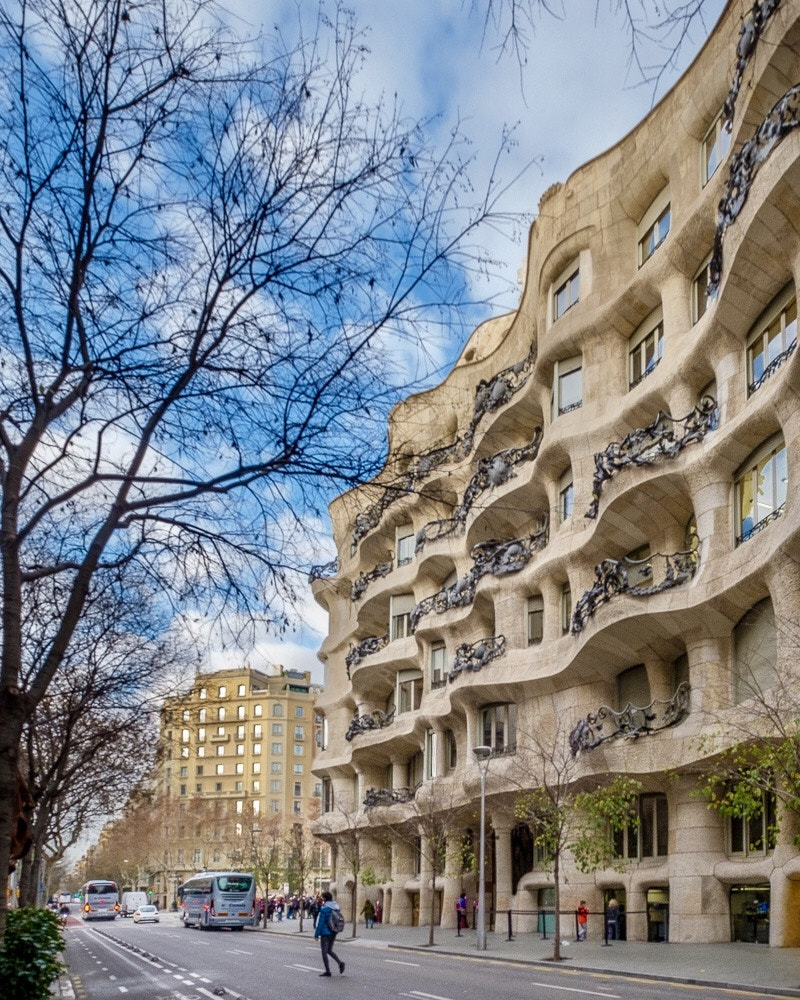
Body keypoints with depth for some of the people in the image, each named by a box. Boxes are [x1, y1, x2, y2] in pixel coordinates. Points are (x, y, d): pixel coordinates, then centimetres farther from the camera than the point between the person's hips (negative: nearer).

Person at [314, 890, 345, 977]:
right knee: (329, 950, 20)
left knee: (324, 952, 6)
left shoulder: (324, 909, -18)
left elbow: (321, 922, -16)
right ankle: (340, 962, 0)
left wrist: (317, 934, -9)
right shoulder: (336, 907, 4)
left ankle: (327, 971, 8)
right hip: (333, 933, 7)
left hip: (325, 933, -7)